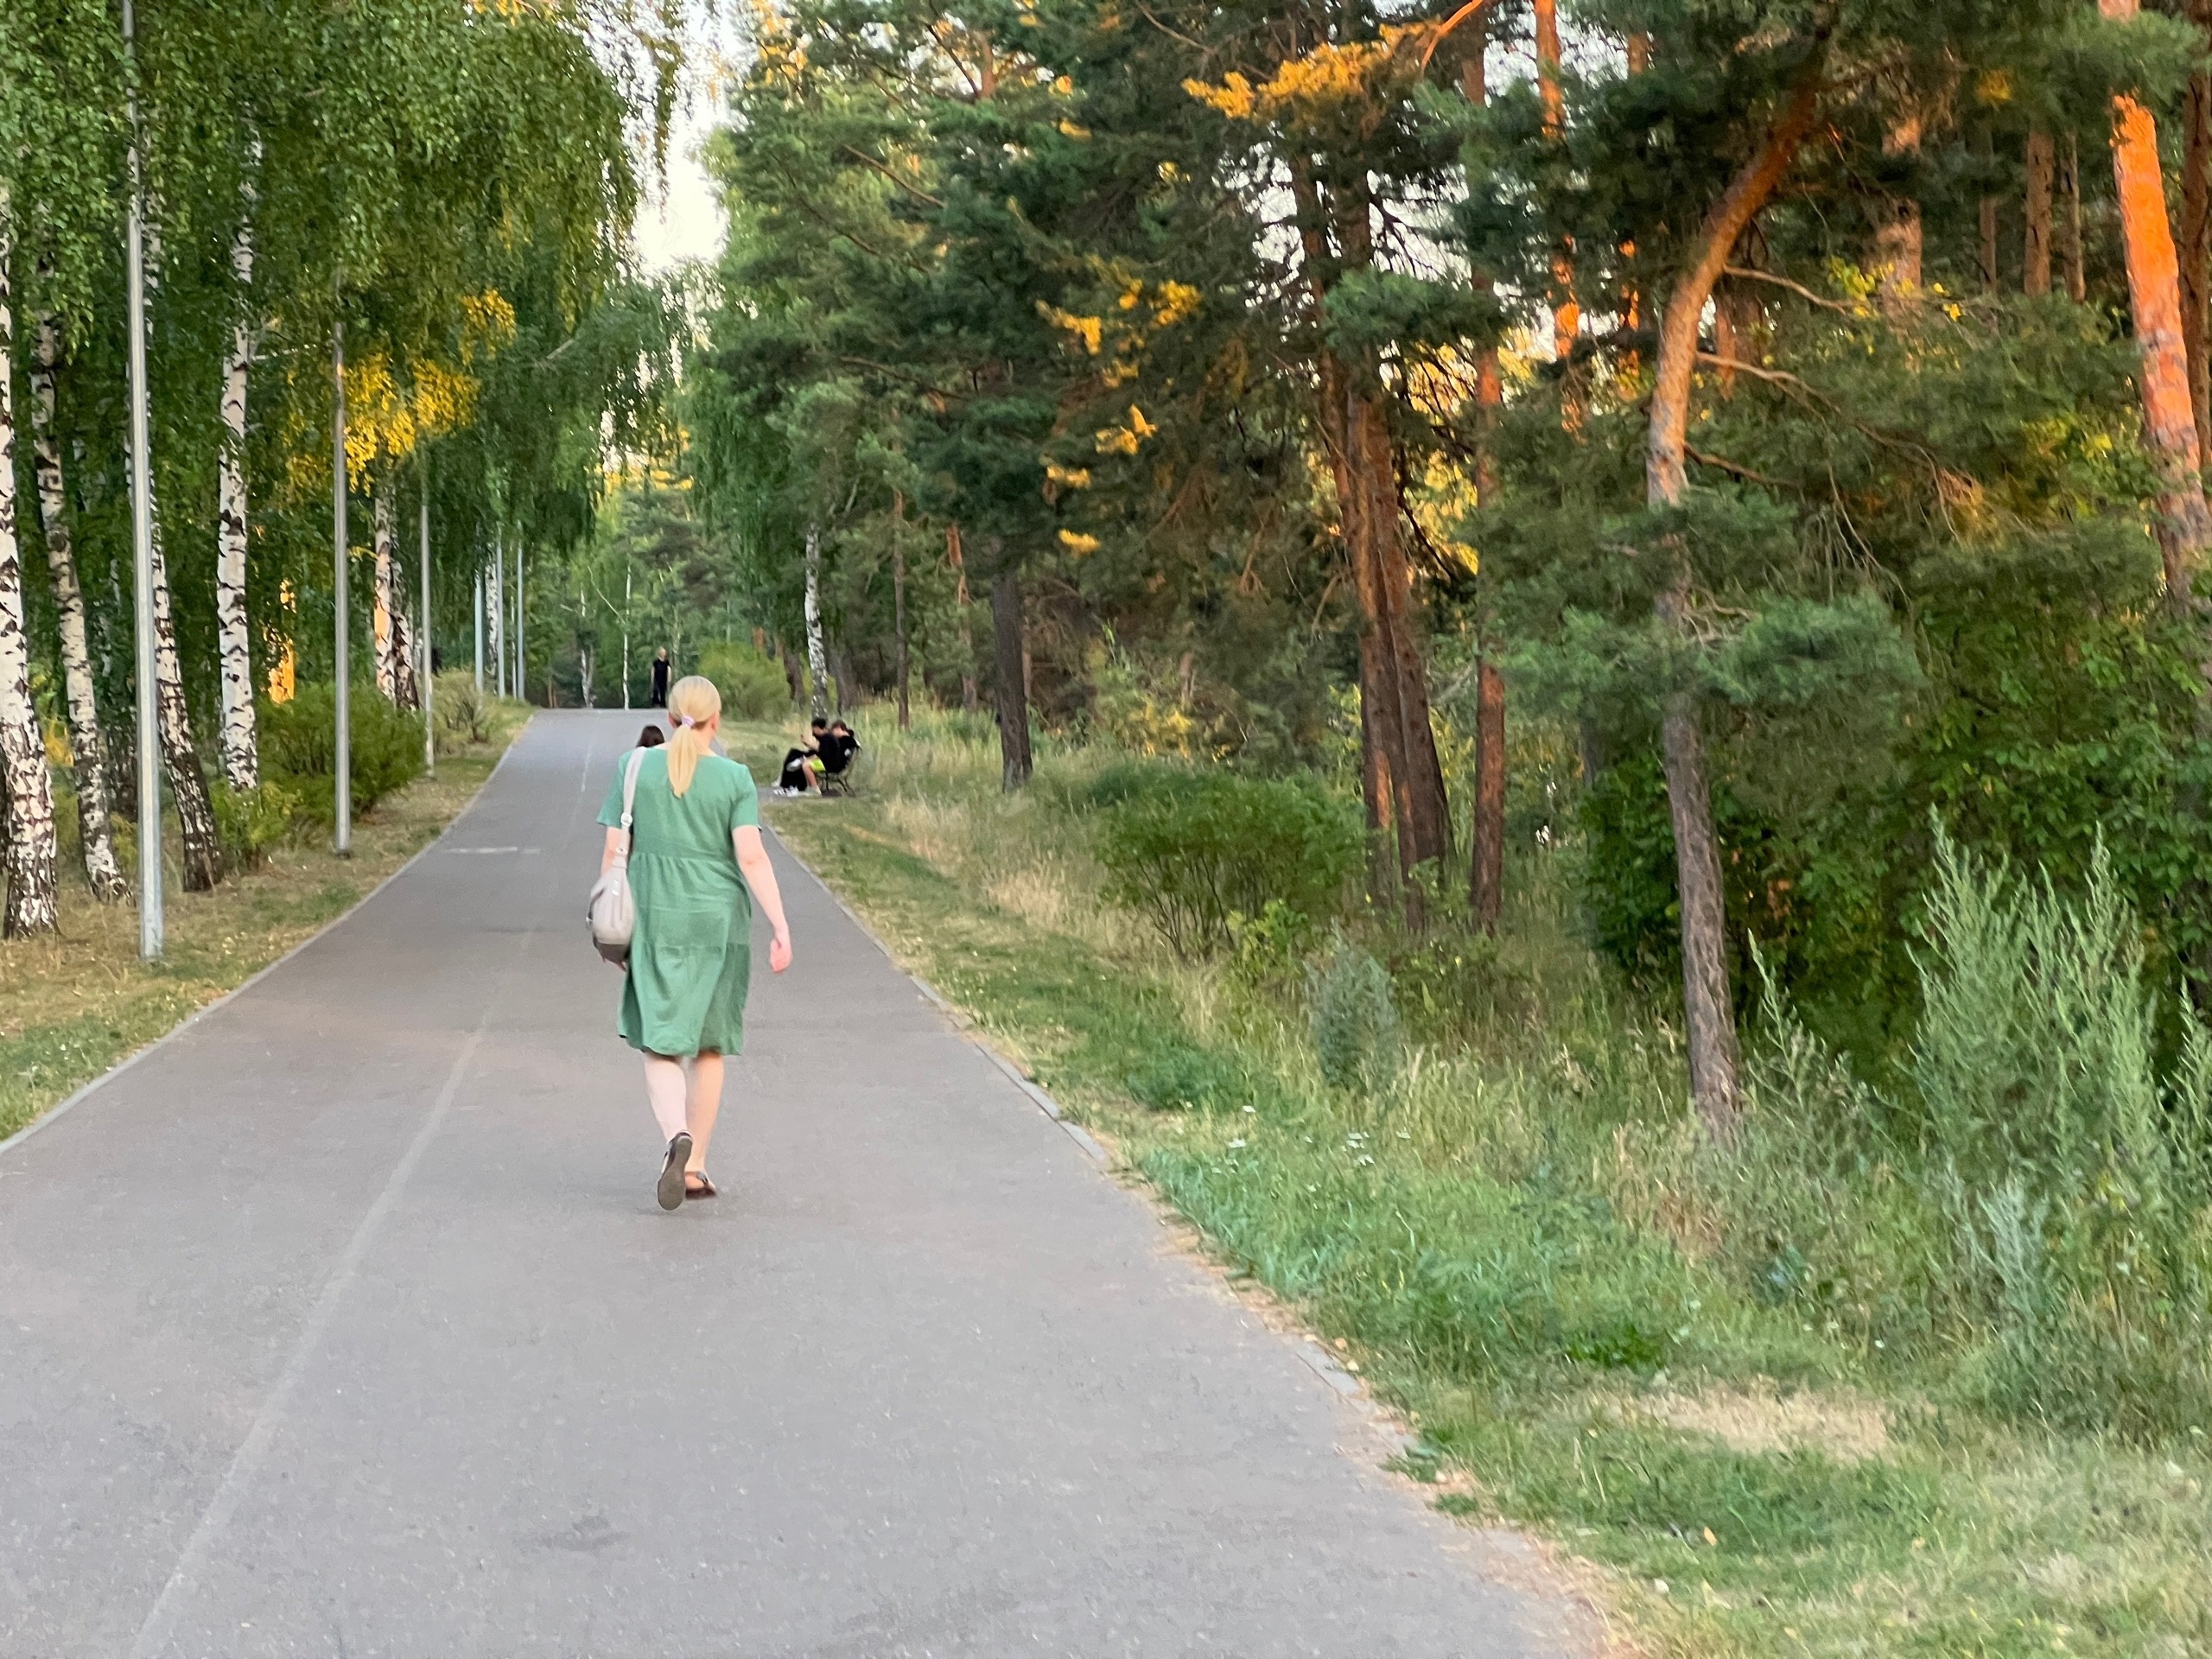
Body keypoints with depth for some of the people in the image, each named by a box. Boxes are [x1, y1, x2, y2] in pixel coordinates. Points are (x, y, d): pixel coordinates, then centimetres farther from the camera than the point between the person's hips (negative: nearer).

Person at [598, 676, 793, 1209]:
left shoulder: (635, 768, 0)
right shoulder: (734, 778, -4)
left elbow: (614, 851, 0)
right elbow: (752, 858, -12)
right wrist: (780, 928, -12)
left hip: (654, 920, 0)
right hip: (718, 922, 0)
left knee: (660, 1045, 3)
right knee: (709, 1046, 13)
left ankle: (678, 1138, -24)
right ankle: (695, 1167, 17)